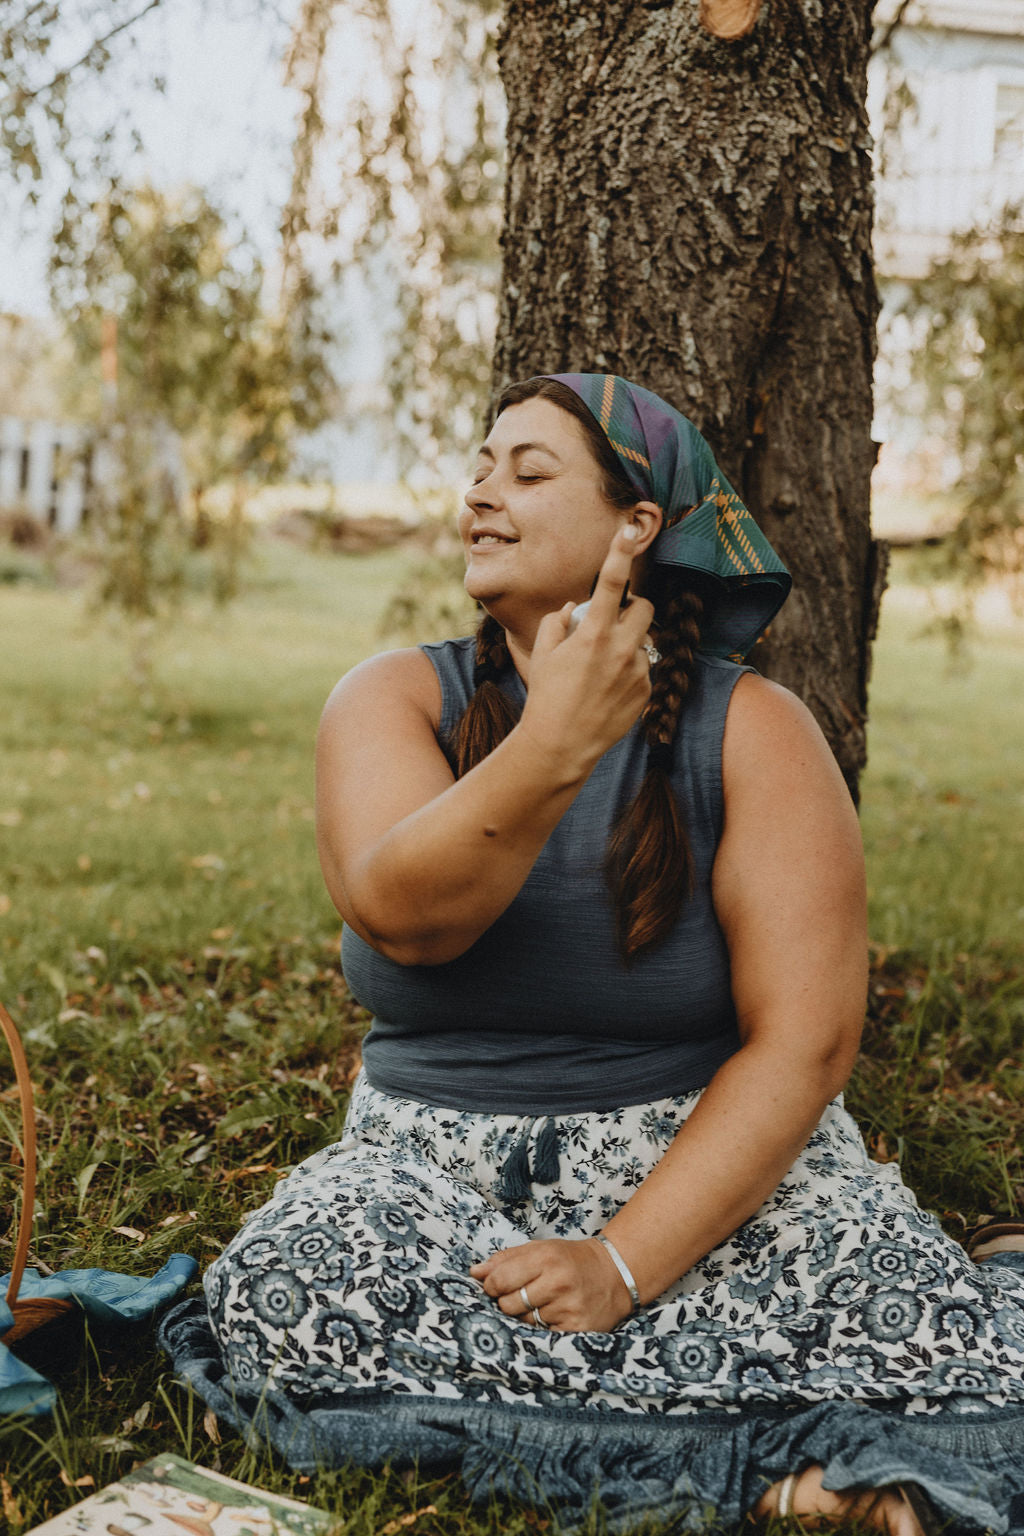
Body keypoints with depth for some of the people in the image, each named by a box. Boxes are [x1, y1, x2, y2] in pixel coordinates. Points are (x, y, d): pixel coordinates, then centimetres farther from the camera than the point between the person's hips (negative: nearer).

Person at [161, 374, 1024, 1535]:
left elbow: (804, 1040, -13)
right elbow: (402, 917, -21)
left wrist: (624, 1264, -23)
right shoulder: (395, 699, -1)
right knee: (277, 1294, -30)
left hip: (711, 1164, -2)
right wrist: (555, 748, -39)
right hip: (438, 1165, 3)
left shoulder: (753, 732, -5)